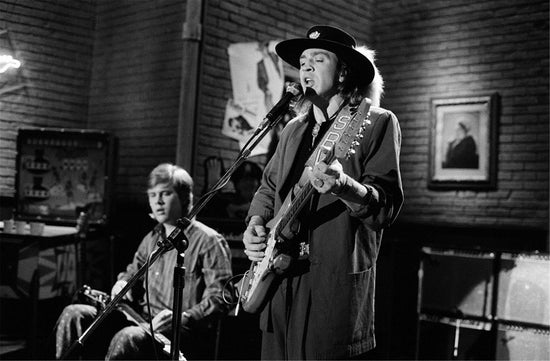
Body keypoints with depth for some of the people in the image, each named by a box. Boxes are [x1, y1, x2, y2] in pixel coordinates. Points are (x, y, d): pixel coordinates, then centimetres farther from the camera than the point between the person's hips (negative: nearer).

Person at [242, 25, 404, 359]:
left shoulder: (377, 123, -3)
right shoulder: (294, 129, 16)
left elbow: (387, 207, -12)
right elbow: (268, 188, 25)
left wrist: (343, 185, -31)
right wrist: (256, 224, 5)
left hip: (335, 282, -6)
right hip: (278, 275, 6)